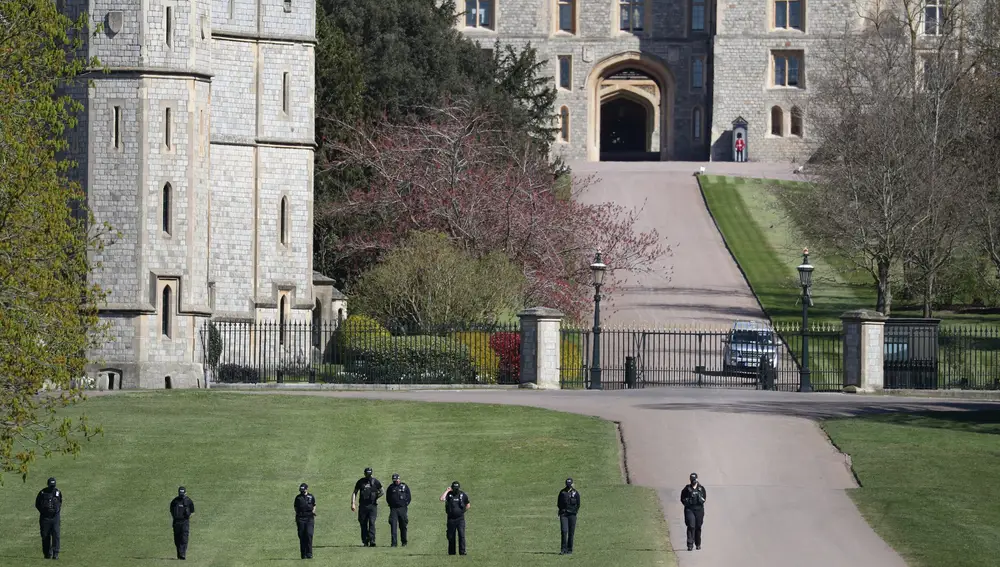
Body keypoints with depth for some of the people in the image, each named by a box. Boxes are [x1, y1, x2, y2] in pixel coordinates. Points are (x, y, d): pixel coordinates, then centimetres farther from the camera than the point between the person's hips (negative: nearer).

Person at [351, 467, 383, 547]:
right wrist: (352, 503, -1)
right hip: (362, 506, 2)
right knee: (363, 524, 5)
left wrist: (375, 498, 0)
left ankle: (372, 541, -15)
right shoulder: (360, 482, 6)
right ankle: (364, 542, 13)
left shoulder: (375, 481, 3)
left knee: (372, 523, -12)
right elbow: (354, 493, 10)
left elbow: (382, 492, 12)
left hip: (372, 505, -2)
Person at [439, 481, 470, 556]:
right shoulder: (449, 494, 0)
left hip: (460, 518, 0)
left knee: (461, 535, -8)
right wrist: (447, 491, -14)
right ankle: (451, 552, 14)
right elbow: (442, 499, -20)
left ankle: (462, 551, -6)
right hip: (451, 519, 0)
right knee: (451, 536, 5)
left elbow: (468, 505, 18)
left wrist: (463, 511, 9)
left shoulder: (463, 495, 5)